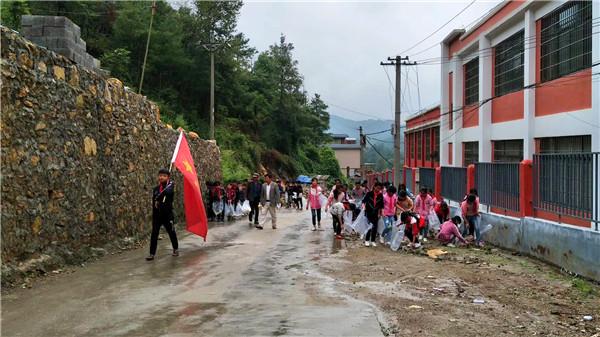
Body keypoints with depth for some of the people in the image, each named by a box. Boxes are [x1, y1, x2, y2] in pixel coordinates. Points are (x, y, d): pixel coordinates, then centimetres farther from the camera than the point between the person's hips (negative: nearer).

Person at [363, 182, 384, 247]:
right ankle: (367, 240, 4)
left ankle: (373, 241, 14)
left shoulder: (380, 196, 1)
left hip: (376, 213, 3)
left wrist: (381, 212, 0)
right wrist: (364, 206, -19)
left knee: (375, 227, 4)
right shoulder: (369, 194, -8)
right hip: (368, 212, -3)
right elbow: (364, 201, -3)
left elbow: (381, 205, 7)